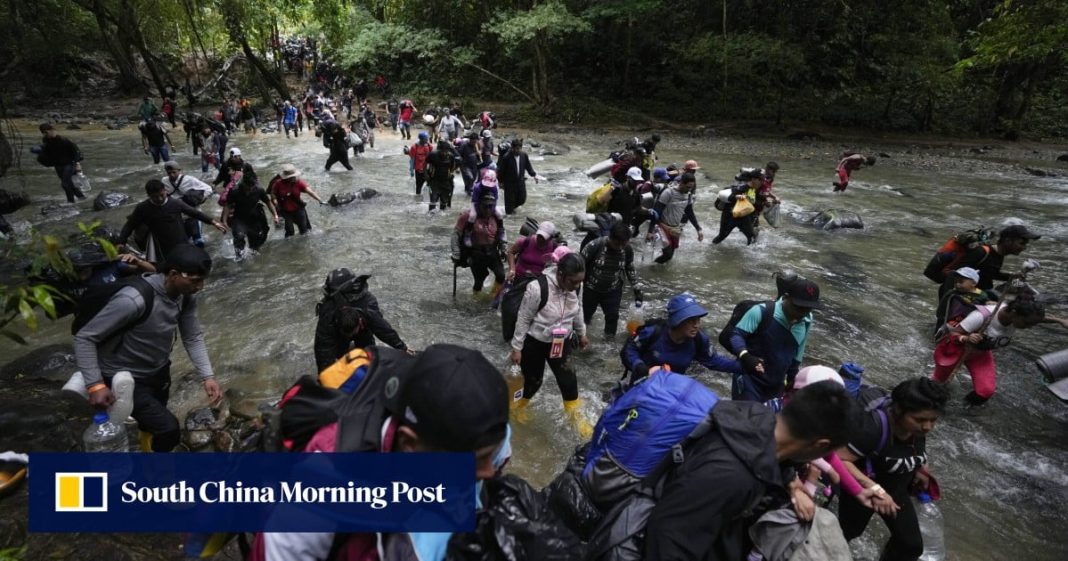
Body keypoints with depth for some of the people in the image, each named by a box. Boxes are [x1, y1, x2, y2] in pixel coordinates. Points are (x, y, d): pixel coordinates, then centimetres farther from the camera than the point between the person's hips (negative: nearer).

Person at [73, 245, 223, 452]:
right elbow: (84, 338, -26)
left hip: (159, 372, 7)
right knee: (168, 429, -13)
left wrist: (207, 376, -14)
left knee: (152, 425, 24)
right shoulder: (133, 301, -35)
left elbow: (193, 337, -4)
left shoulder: (186, 295, -13)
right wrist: (95, 385, -31)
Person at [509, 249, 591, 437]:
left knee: (567, 378, -4)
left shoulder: (576, 286, -16)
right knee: (533, 380, 11)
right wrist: (516, 348, -13)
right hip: (534, 342, -4)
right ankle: (519, 405, 43)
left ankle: (576, 416, 18)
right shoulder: (537, 288, -32)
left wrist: (581, 334, 17)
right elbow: (523, 319, -20)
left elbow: (578, 310, 6)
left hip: (562, 341, 4)